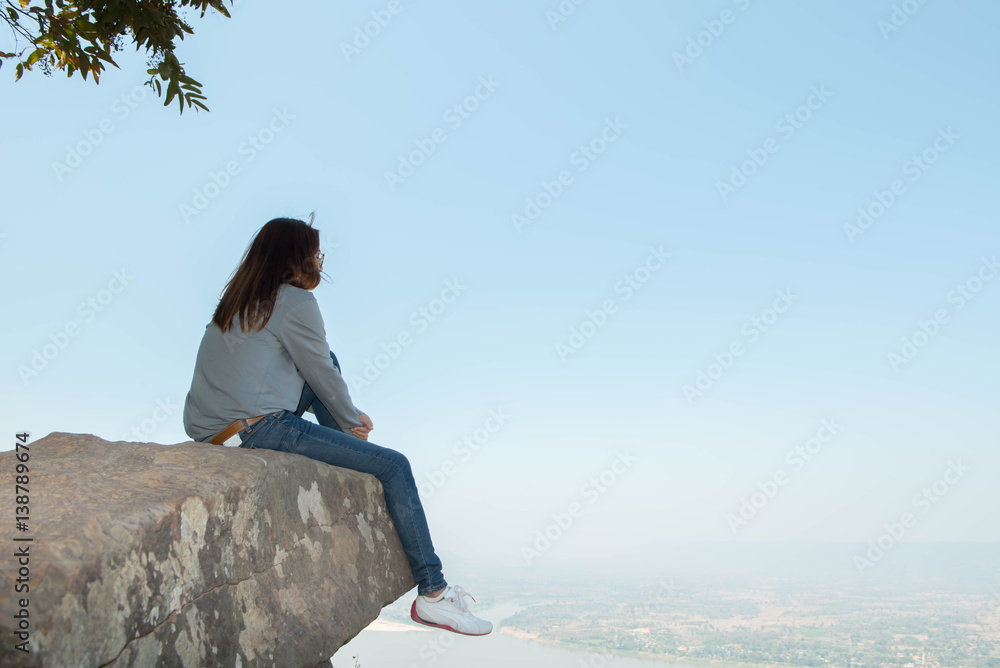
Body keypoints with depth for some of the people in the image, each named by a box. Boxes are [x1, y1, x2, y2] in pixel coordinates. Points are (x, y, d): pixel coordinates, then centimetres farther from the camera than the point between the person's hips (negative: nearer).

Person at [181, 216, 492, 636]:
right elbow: (321, 375, -3)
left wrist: (349, 416, 24)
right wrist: (352, 422, 14)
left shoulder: (241, 299, 19)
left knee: (329, 361, 23)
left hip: (212, 428, 10)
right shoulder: (296, 301, -8)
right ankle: (432, 593, -5)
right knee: (394, 466, -7)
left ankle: (357, 480, 27)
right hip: (254, 430, -10)